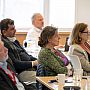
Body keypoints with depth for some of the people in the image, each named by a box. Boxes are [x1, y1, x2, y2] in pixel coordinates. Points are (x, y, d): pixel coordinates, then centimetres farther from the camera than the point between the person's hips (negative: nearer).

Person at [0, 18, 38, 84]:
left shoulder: (14, 41, 18)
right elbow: (15, 63, -18)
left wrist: (37, 60, 4)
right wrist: (33, 63, -15)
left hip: (31, 68, 10)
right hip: (21, 72, -10)